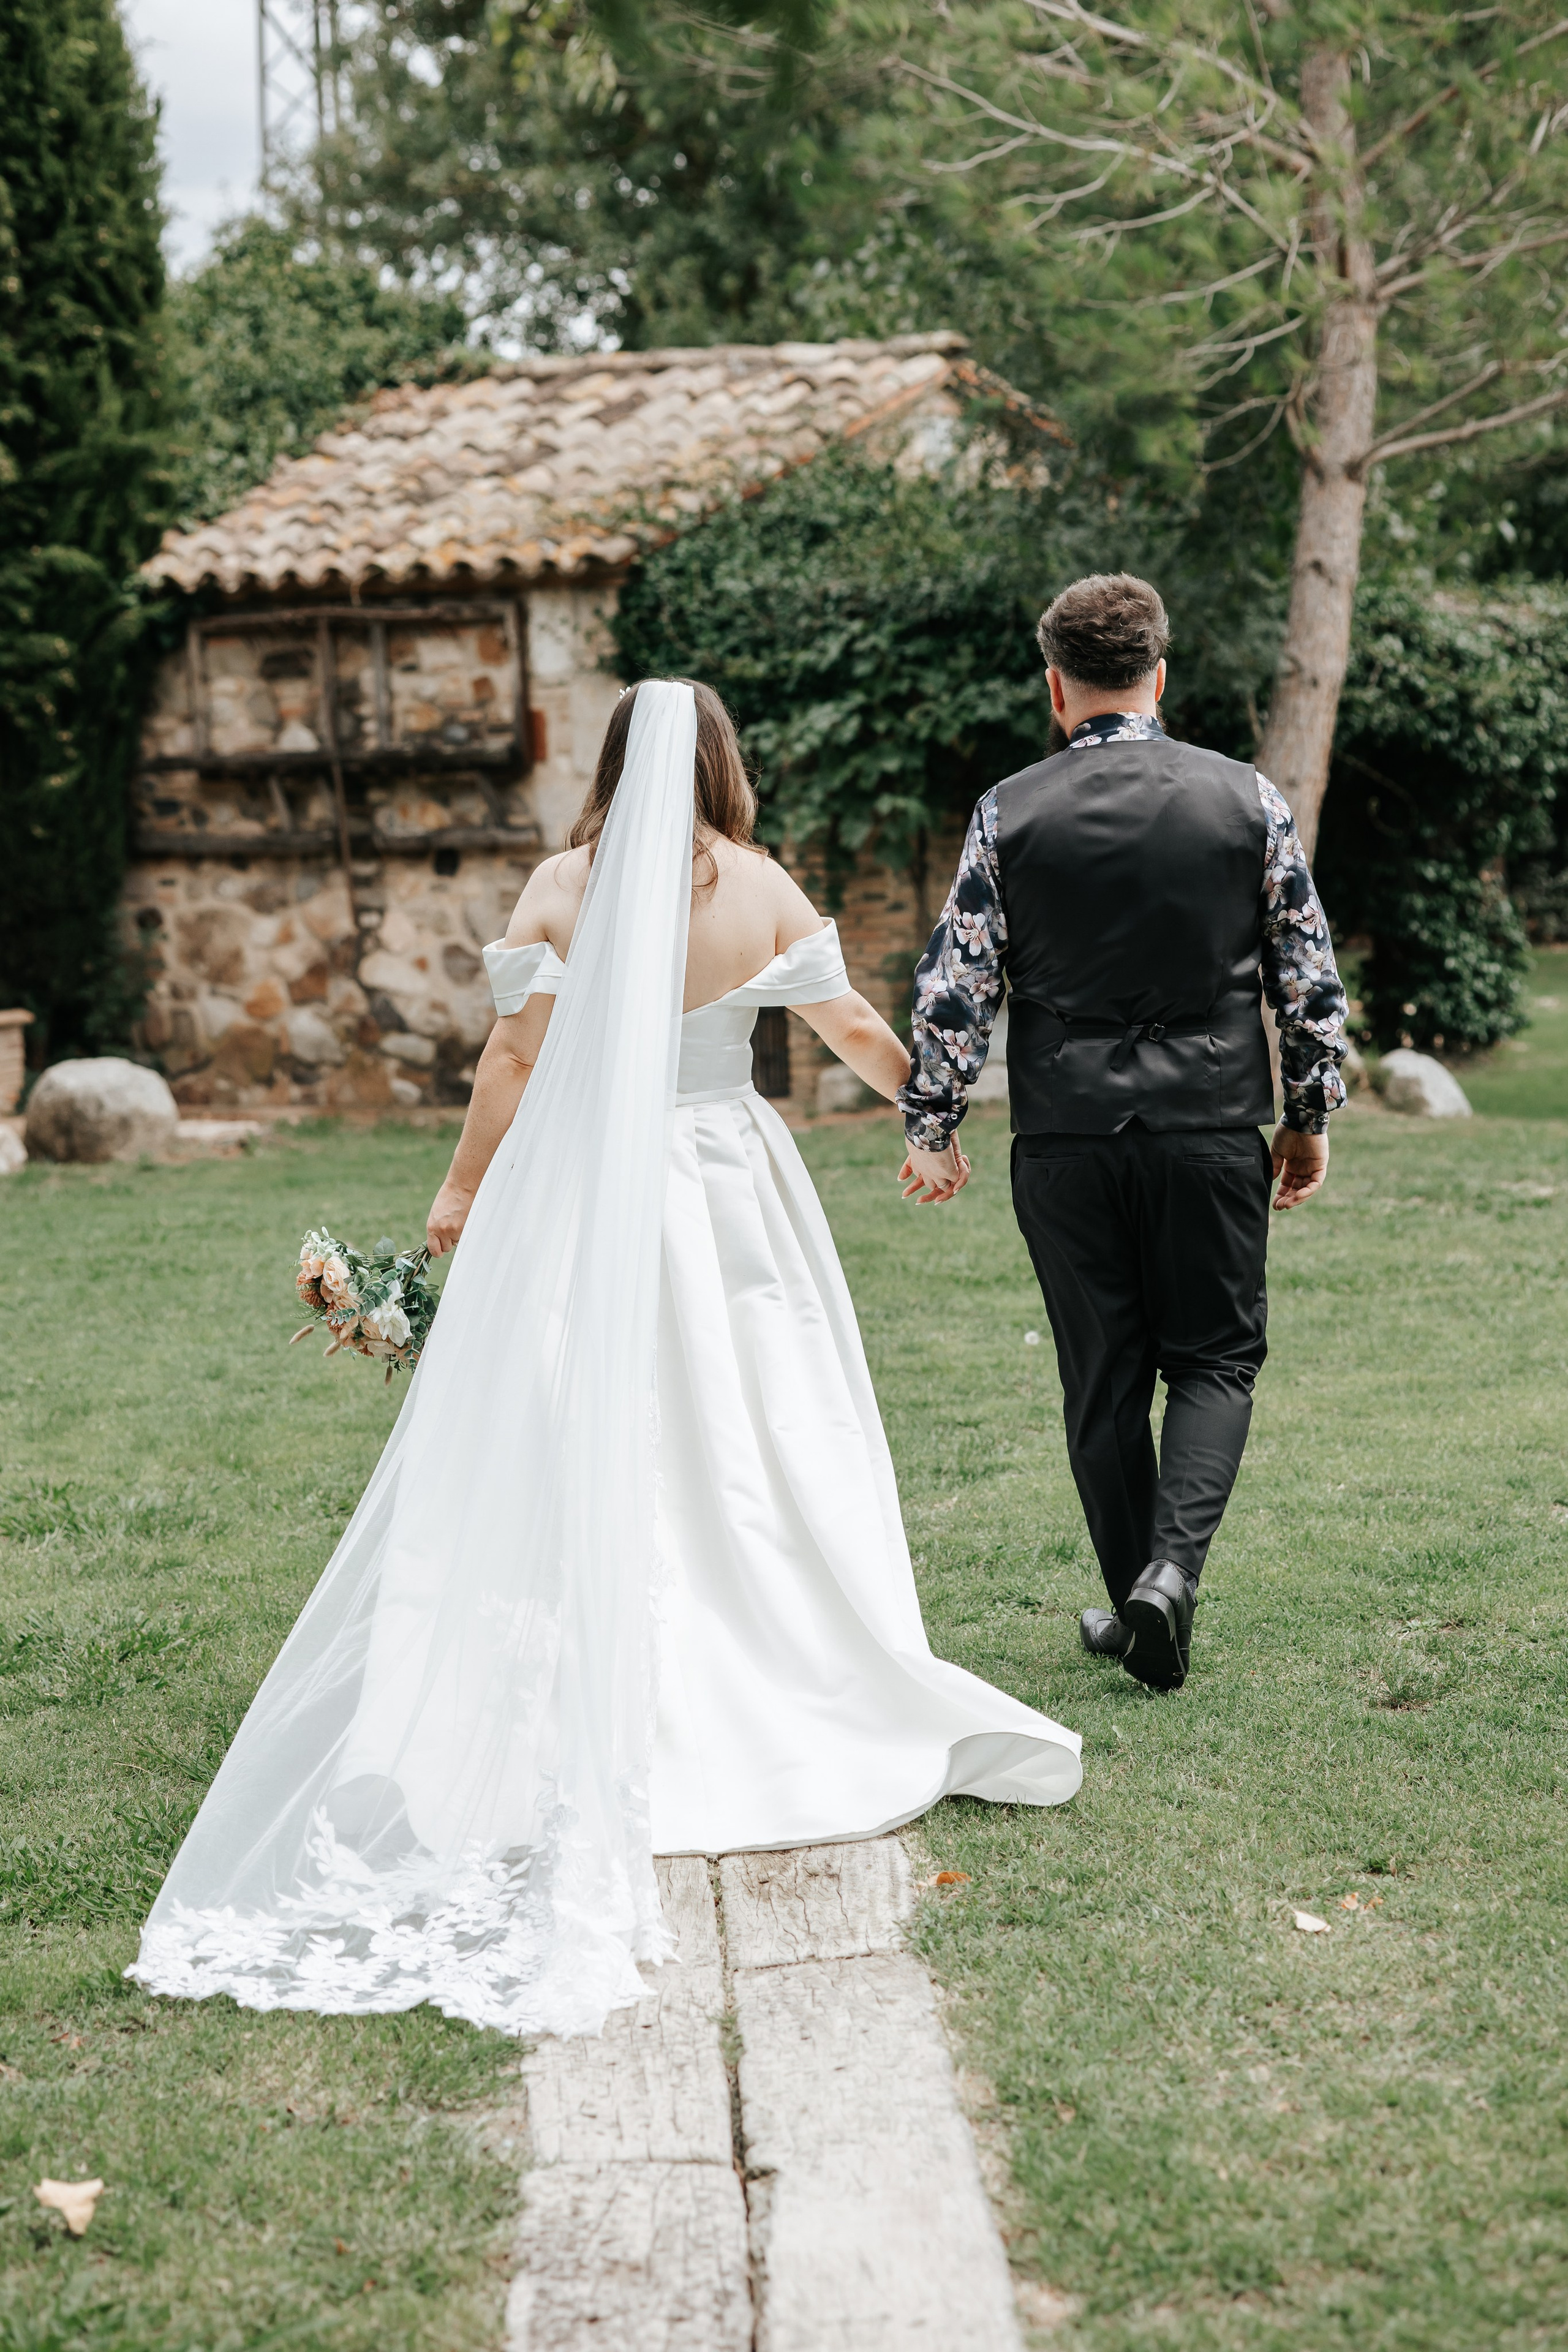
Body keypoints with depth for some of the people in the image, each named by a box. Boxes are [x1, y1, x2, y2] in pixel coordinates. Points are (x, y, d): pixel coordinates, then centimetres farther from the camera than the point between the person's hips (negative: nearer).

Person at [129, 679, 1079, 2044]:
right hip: (730, 1189, 1)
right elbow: (855, 1029, 6)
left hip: (584, 1196, 0)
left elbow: (516, 1049, -5)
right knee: (745, 1442, 9)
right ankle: (778, 1688, 13)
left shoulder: (562, 888, -2)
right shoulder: (762, 886, 0)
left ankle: (608, 1720, 2)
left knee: (585, 1448, 3)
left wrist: (464, 1189, 4)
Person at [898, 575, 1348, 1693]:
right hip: (1213, 1129, 0)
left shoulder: (1008, 814, -2)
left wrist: (932, 1127, 9)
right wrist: (1311, 1118, 14)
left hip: (1066, 1135, 0)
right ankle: (1171, 1566, -11)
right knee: (1215, 1359, 10)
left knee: (1104, 1380, 11)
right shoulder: (1248, 799, 0)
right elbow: (1312, 976, 3)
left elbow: (955, 986, -2)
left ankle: (1139, 1607, 17)